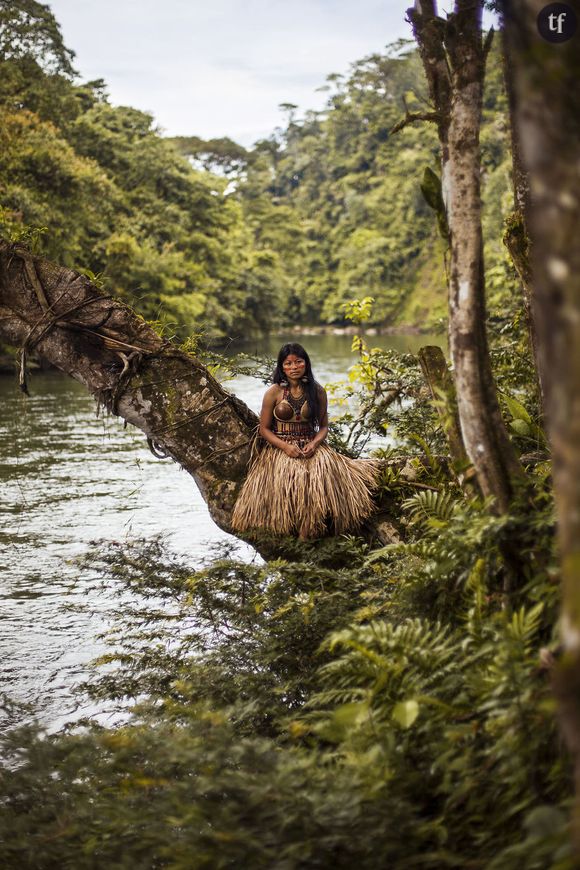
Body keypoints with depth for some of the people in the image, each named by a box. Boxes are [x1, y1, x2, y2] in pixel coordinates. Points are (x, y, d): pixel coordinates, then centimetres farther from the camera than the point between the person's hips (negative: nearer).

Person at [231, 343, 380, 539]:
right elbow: (264, 429, 1)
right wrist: (285, 447, -14)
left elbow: (324, 426, 9)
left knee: (323, 471, -30)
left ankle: (308, 531, -24)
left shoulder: (317, 391, 5)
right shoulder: (274, 392, -1)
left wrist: (314, 444, -13)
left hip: (310, 447, 1)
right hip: (279, 448, -1)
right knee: (287, 475, -33)